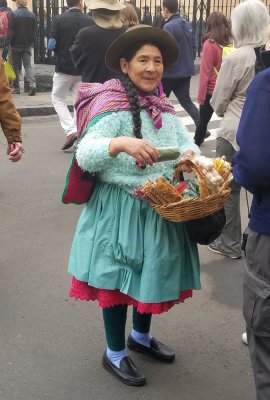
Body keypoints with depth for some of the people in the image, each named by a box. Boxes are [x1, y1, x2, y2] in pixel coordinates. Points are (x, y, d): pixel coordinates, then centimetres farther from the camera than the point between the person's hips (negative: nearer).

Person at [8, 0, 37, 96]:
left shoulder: (13, 14, -11)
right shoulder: (31, 14, 3)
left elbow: (10, 30, -11)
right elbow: (34, 30, 8)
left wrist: (9, 42, -3)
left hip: (16, 45, -3)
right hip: (28, 45, 3)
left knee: (15, 66, 8)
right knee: (28, 65, 6)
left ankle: (16, 87, 11)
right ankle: (33, 84, -14)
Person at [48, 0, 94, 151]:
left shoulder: (59, 20, -10)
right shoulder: (90, 21, -5)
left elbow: (52, 45, -10)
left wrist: (60, 51, 10)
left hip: (64, 67, -2)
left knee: (58, 98, 13)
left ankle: (71, 131, -2)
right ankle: (79, 133, 14)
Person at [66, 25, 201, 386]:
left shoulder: (163, 107, 5)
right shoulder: (113, 107, -16)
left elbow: (186, 142, 3)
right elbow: (85, 156, -27)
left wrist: (190, 156, -21)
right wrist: (122, 143, -44)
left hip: (160, 210, 7)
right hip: (120, 210, -7)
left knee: (150, 275, 21)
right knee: (119, 280, 8)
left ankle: (141, 336, 45)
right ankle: (114, 354, 29)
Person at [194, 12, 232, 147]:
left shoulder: (210, 44, -12)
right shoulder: (232, 42, -1)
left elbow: (205, 72, -12)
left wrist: (201, 95, -8)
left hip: (211, 90, -3)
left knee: (203, 120, 12)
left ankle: (196, 145, 25)